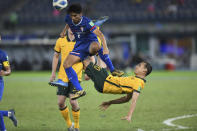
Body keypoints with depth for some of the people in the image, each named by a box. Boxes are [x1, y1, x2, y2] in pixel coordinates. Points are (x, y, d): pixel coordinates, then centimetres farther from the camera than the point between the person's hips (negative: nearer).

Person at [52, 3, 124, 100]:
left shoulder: (86, 22, -23)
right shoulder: (69, 18, -6)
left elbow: (100, 34, -32)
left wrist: (105, 48, -45)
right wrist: (64, 31, 15)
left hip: (91, 42, -6)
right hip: (79, 45, 6)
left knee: (94, 47, -45)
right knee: (66, 64, -13)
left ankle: (113, 70, -31)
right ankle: (80, 90, -9)